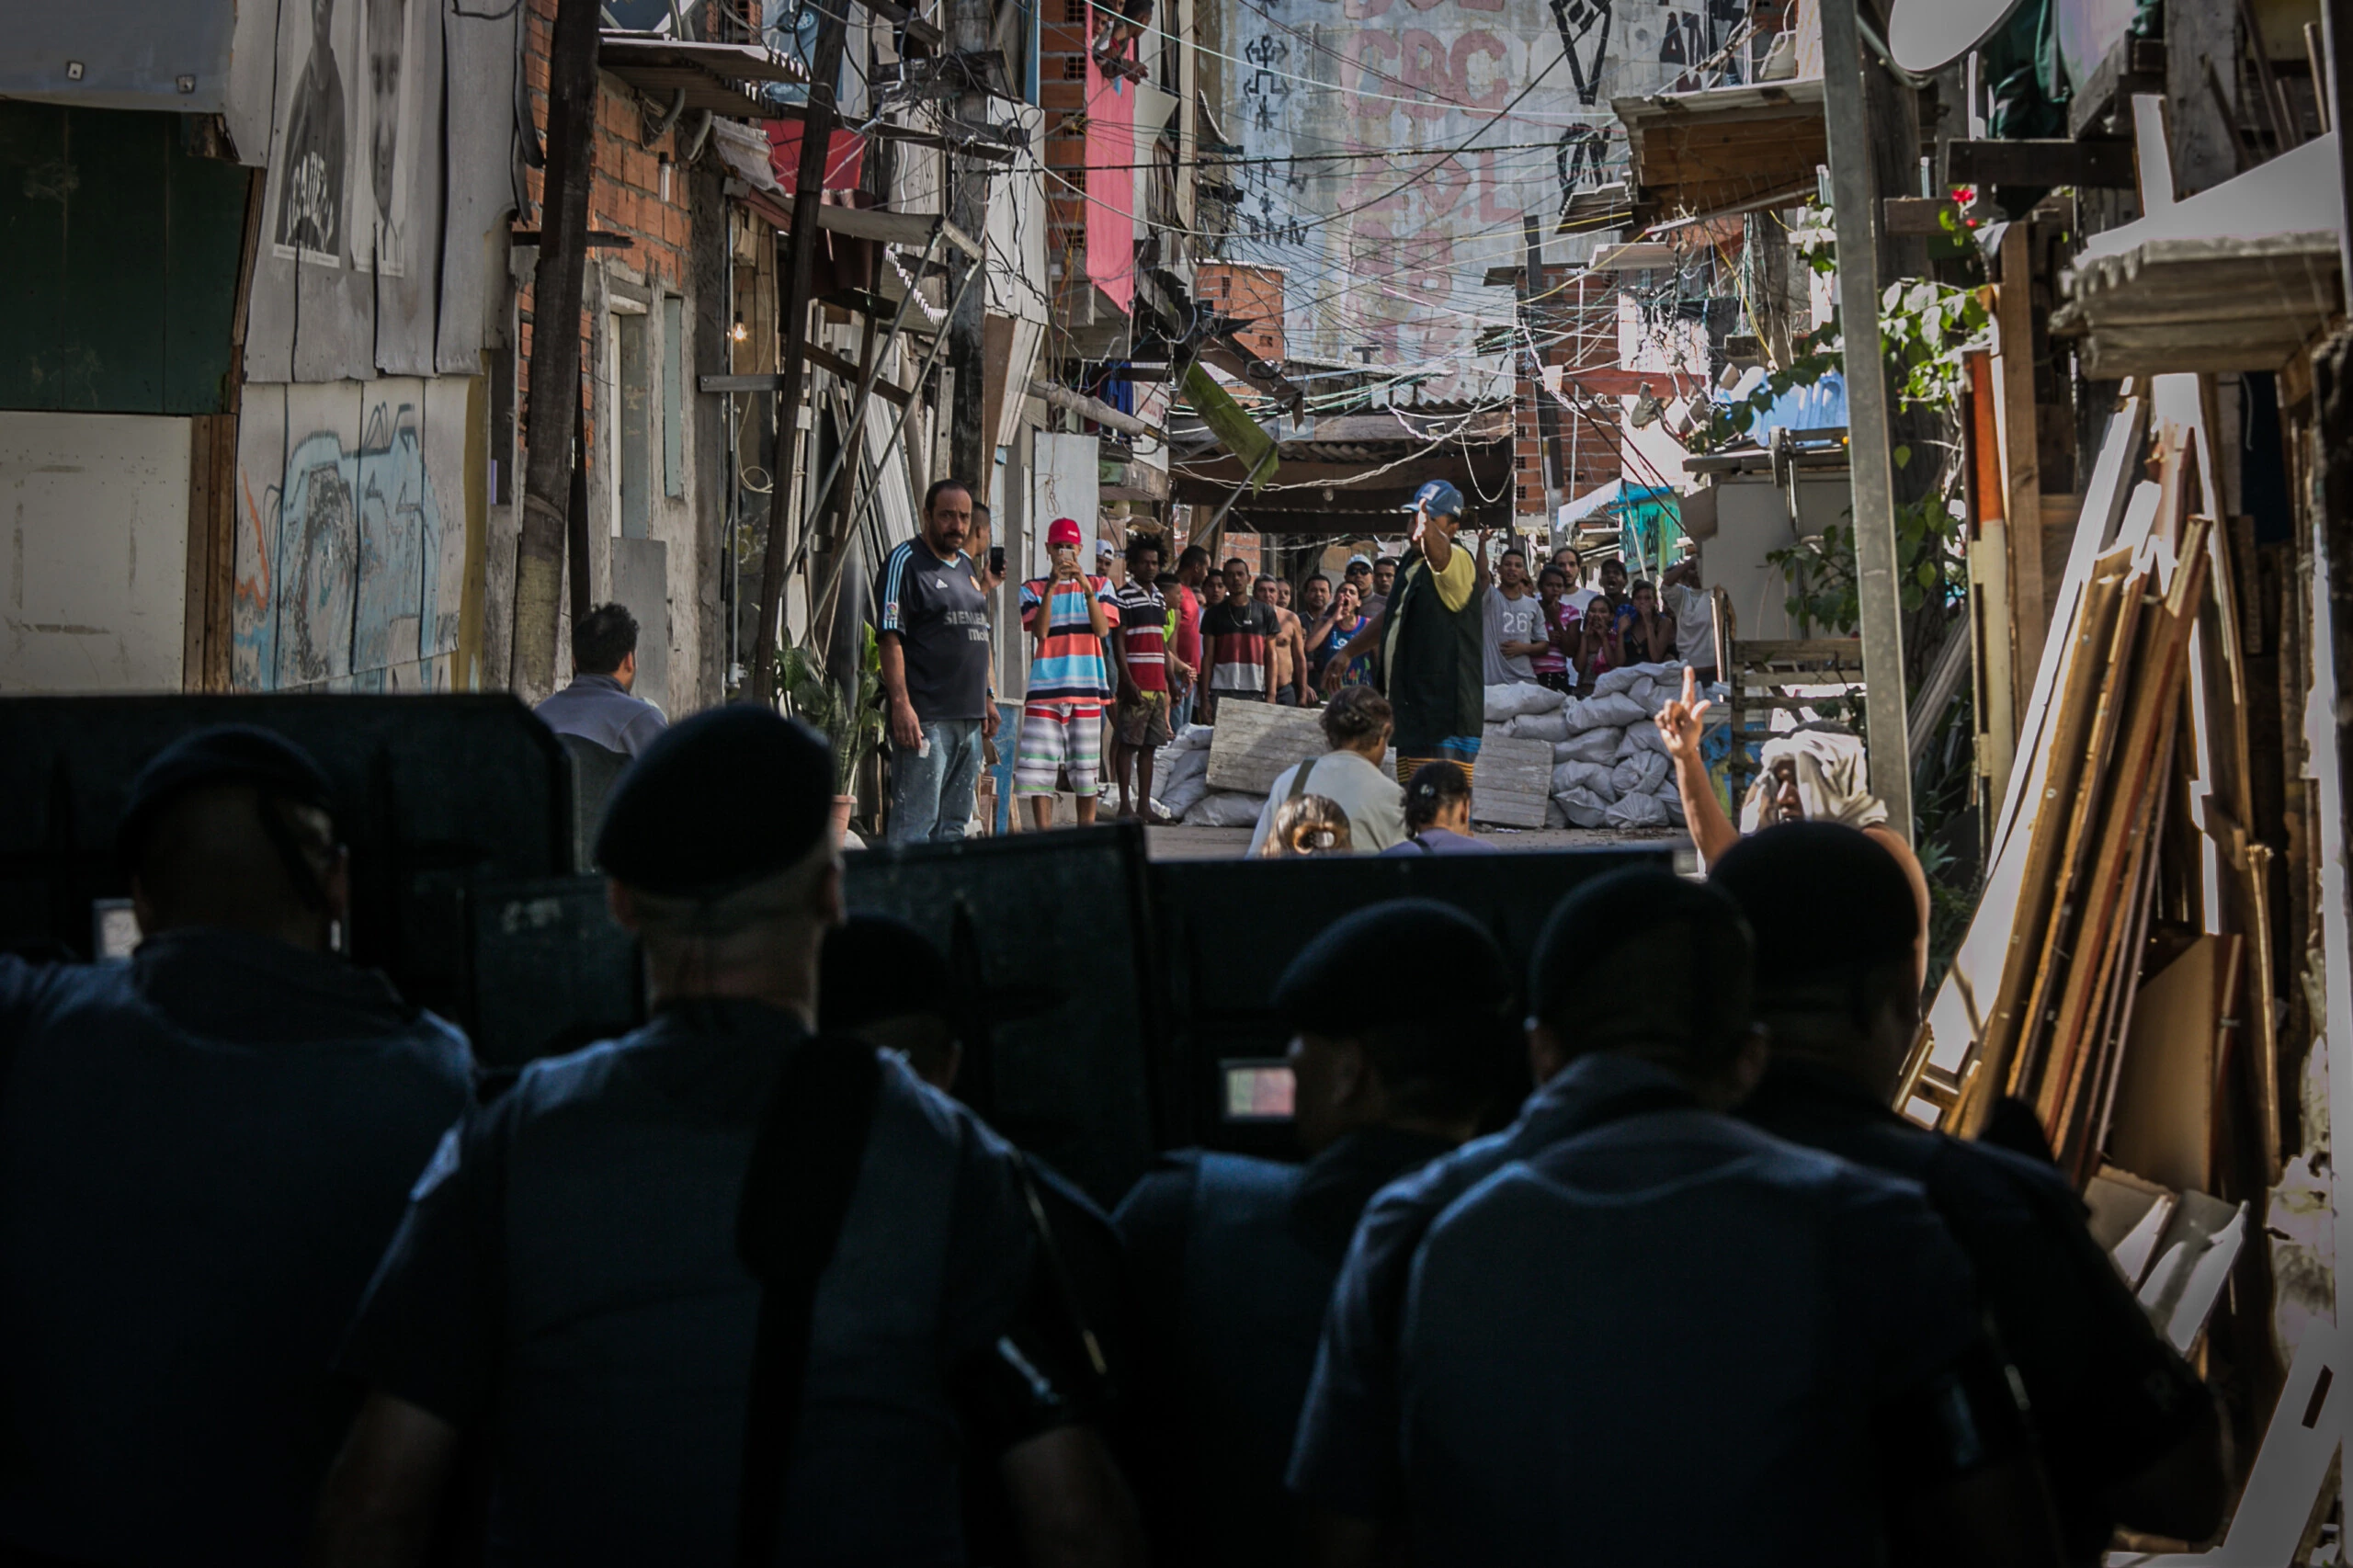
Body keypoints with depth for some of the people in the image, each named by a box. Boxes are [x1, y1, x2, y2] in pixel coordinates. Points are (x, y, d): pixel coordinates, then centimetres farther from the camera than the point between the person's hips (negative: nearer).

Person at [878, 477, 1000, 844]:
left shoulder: (967, 566, 19)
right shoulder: (905, 562, -6)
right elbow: (890, 638, -14)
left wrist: (986, 698, 21)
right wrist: (901, 705, -22)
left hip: (969, 718, 8)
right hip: (925, 717, -8)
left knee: (954, 824, 11)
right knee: (915, 825, -10)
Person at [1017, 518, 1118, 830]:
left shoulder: (1100, 585, 10)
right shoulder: (1033, 589, 8)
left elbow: (1102, 629, -6)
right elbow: (1040, 631, -7)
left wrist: (1086, 589, -19)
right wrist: (1051, 588, -16)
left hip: (1087, 689, 1)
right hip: (1045, 690, -1)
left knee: (1087, 770, 4)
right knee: (1037, 769, -6)